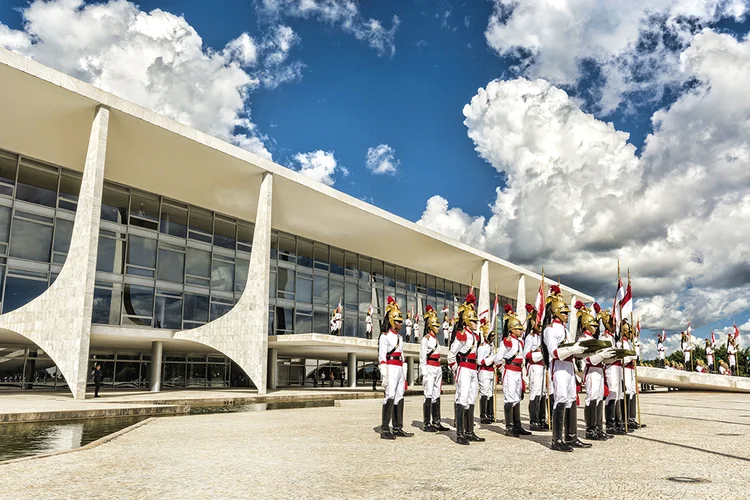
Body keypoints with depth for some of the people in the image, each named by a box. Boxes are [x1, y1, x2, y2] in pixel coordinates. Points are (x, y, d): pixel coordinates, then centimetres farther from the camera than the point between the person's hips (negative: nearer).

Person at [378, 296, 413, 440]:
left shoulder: (400, 337, 20)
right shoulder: (385, 336, -4)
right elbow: (382, 356, -10)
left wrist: (404, 375, 19)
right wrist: (384, 375, -18)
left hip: (400, 369, 8)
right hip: (391, 369, -8)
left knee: (399, 397, 6)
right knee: (390, 396, -14)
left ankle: (398, 428, 11)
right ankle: (385, 429, -13)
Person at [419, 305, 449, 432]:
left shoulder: (435, 339, 18)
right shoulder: (426, 339, -7)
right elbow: (422, 358, -11)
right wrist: (425, 374, -17)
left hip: (437, 369, 8)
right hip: (429, 370, -8)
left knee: (436, 396, 9)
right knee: (429, 397, -7)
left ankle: (436, 422, 14)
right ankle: (426, 424, -4)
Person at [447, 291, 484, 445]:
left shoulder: (475, 336, 14)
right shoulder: (462, 335, -10)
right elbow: (451, 354, -10)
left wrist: (475, 368, 17)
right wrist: (455, 370, -7)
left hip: (473, 370, 9)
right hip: (464, 370, -9)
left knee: (471, 401, 11)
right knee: (462, 400, -11)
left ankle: (469, 433, 17)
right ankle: (459, 435, -11)